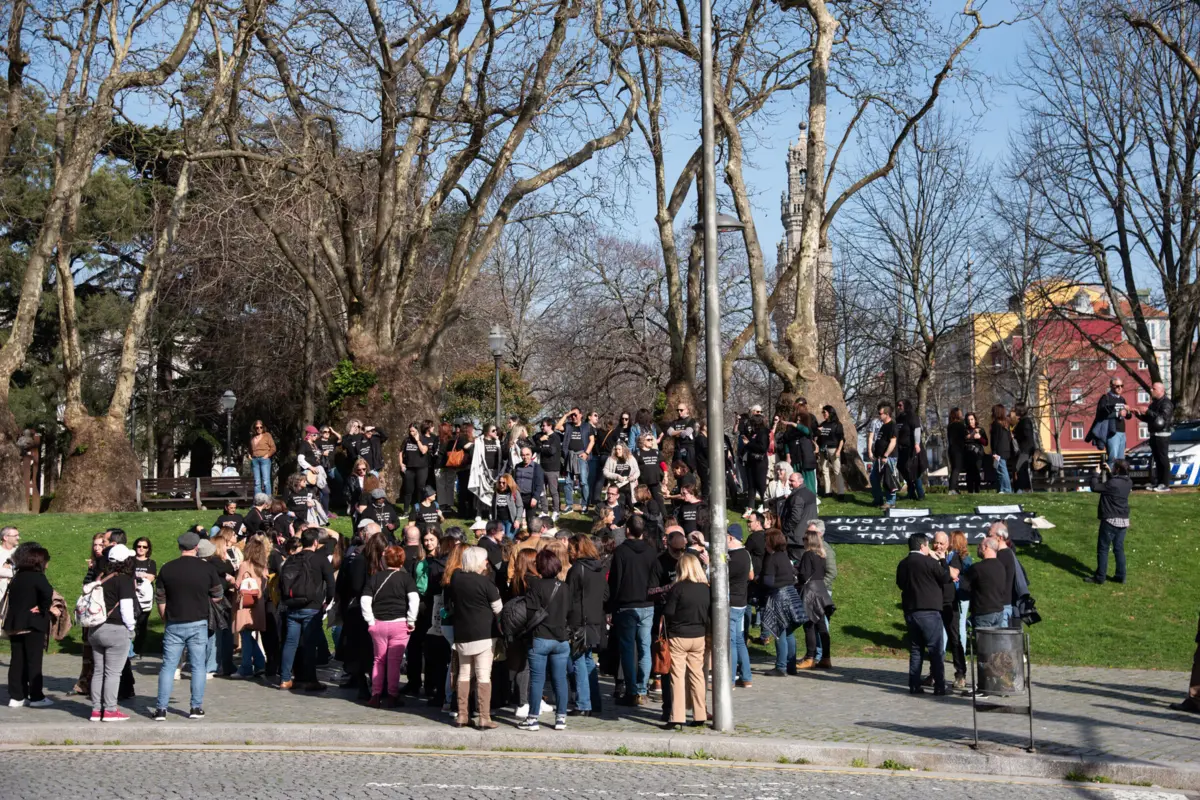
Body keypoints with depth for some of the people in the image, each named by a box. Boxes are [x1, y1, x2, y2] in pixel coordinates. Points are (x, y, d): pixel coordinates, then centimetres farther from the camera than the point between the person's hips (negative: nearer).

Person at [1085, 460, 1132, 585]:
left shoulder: (1113, 483, -21)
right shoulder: (1128, 483, 4)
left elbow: (1095, 487, -14)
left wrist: (1096, 474, -1)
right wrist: (1109, 473, 19)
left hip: (1110, 520, -7)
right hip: (1124, 521, 7)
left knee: (1103, 549, 2)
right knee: (1119, 549, 13)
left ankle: (1100, 577, 6)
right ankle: (1120, 576, 16)